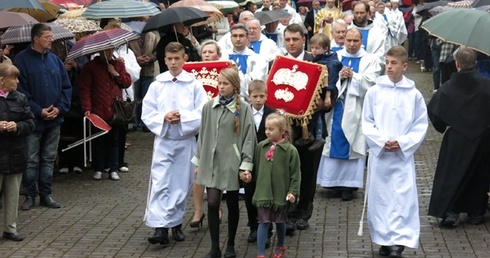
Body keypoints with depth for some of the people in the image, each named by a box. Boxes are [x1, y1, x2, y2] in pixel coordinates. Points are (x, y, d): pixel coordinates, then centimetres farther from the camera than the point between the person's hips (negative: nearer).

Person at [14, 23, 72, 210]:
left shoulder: (54, 60, 8)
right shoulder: (22, 60, -9)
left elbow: (66, 87, 9)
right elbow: (21, 90, -12)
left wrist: (60, 108, -6)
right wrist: (39, 111, -16)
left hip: (54, 119, 5)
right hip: (33, 120, -5)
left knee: (49, 159, 11)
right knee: (31, 161, 1)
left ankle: (46, 194, 20)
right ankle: (29, 196, 12)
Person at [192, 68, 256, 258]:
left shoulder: (244, 108, -8)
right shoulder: (209, 106, 2)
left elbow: (248, 138, -7)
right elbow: (203, 134, 10)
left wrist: (246, 166, -10)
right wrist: (198, 162, 11)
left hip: (232, 163, -2)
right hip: (211, 162, 2)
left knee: (232, 205, 10)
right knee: (212, 203, -4)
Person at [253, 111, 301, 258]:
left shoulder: (290, 150, -11)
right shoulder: (261, 147, -2)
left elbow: (295, 174, -7)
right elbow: (256, 168, 9)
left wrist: (293, 192, -11)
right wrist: (257, 185, 12)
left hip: (281, 194, -1)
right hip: (263, 192, 1)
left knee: (280, 222, 16)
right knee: (263, 223, -1)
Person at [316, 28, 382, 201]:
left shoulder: (370, 60, 7)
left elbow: (370, 83, -6)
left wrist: (352, 76, -12)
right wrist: (339, 76, -15)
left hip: (356, 110, -2)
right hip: (337, 107, 2)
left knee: (352, 146, -3)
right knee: (334, 142, 3)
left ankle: (348, 185, 0)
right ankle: (333, 181, 12)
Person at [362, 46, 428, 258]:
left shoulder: (414, 95, -2)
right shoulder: (374, 91, -1)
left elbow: (421, 125, 2)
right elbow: (366, 122, 3)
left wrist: (402, 143, -10)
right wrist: (381, 142, -10)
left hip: (403, 155, -1)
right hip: (378, 153, 1)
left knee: (404, 196, -9)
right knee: (379, 196, 7)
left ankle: (399, 241, -9)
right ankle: (384, 240, 18)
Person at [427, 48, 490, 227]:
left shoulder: (448, 88, -9)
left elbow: (433, 110, -8)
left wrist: (442, 127, 9)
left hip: (456, 139, 0)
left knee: (451, 174, 8)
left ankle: (449, 211, -3)